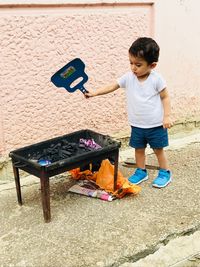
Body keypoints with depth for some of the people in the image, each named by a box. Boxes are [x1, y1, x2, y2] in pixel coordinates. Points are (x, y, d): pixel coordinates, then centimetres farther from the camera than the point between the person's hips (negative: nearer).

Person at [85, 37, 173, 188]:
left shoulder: (156, 79, -15)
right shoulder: (128, 77, -6)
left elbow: (165, 97, -8)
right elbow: (112, 86, 0)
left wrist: (167, 116, -15)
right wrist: (94, 93, -8)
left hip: (156, 125, -3)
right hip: (137, 125, 4)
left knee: (158, 149, 10)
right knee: (139, 149, 15)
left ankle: (165, 173, 28)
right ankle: (141, 172, 33)